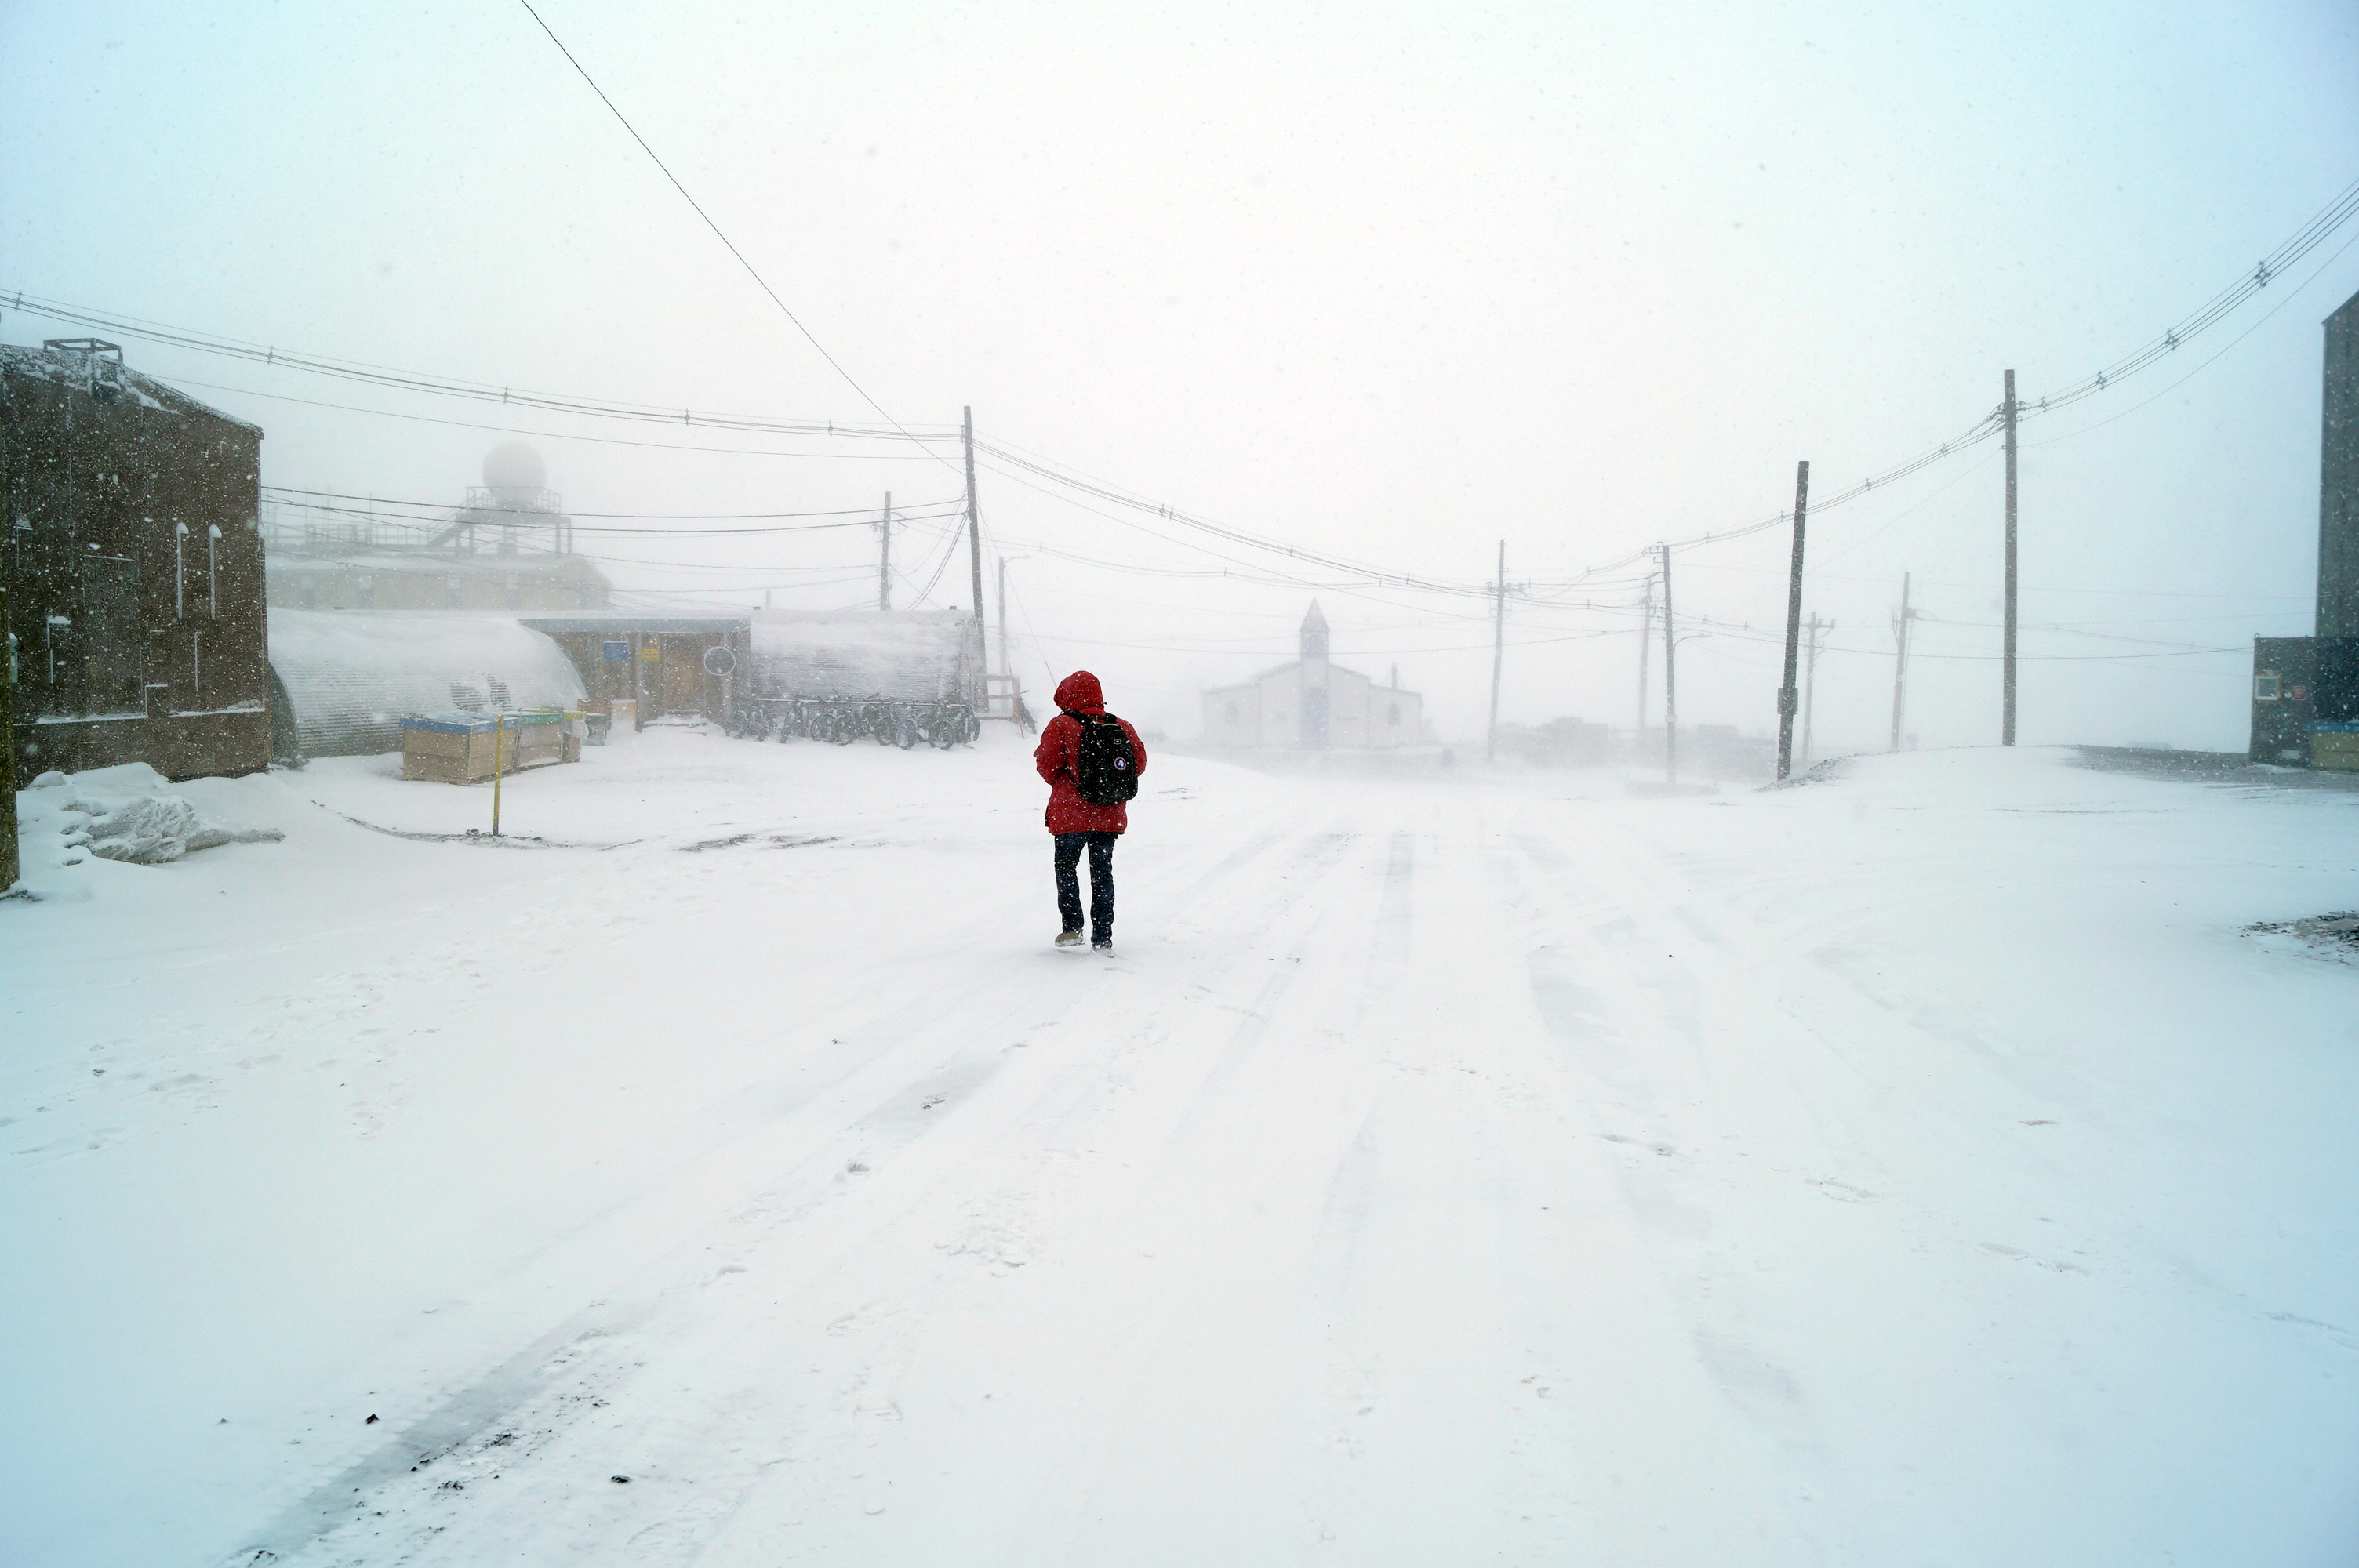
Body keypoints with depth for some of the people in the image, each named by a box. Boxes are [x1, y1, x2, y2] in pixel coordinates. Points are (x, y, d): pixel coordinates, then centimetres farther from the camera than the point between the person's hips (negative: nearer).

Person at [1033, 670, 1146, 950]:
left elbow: (1047, 765, -8)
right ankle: (1103, 937, 9)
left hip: (1070, 814, -3)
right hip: (1110, 815, 3)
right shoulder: (1122, 727, 2)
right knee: (1102, 872, 11)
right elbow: (1139, 762, 7)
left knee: (1066, 867, 13)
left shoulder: (1060, 726, -9)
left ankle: (1072, 927, 3)